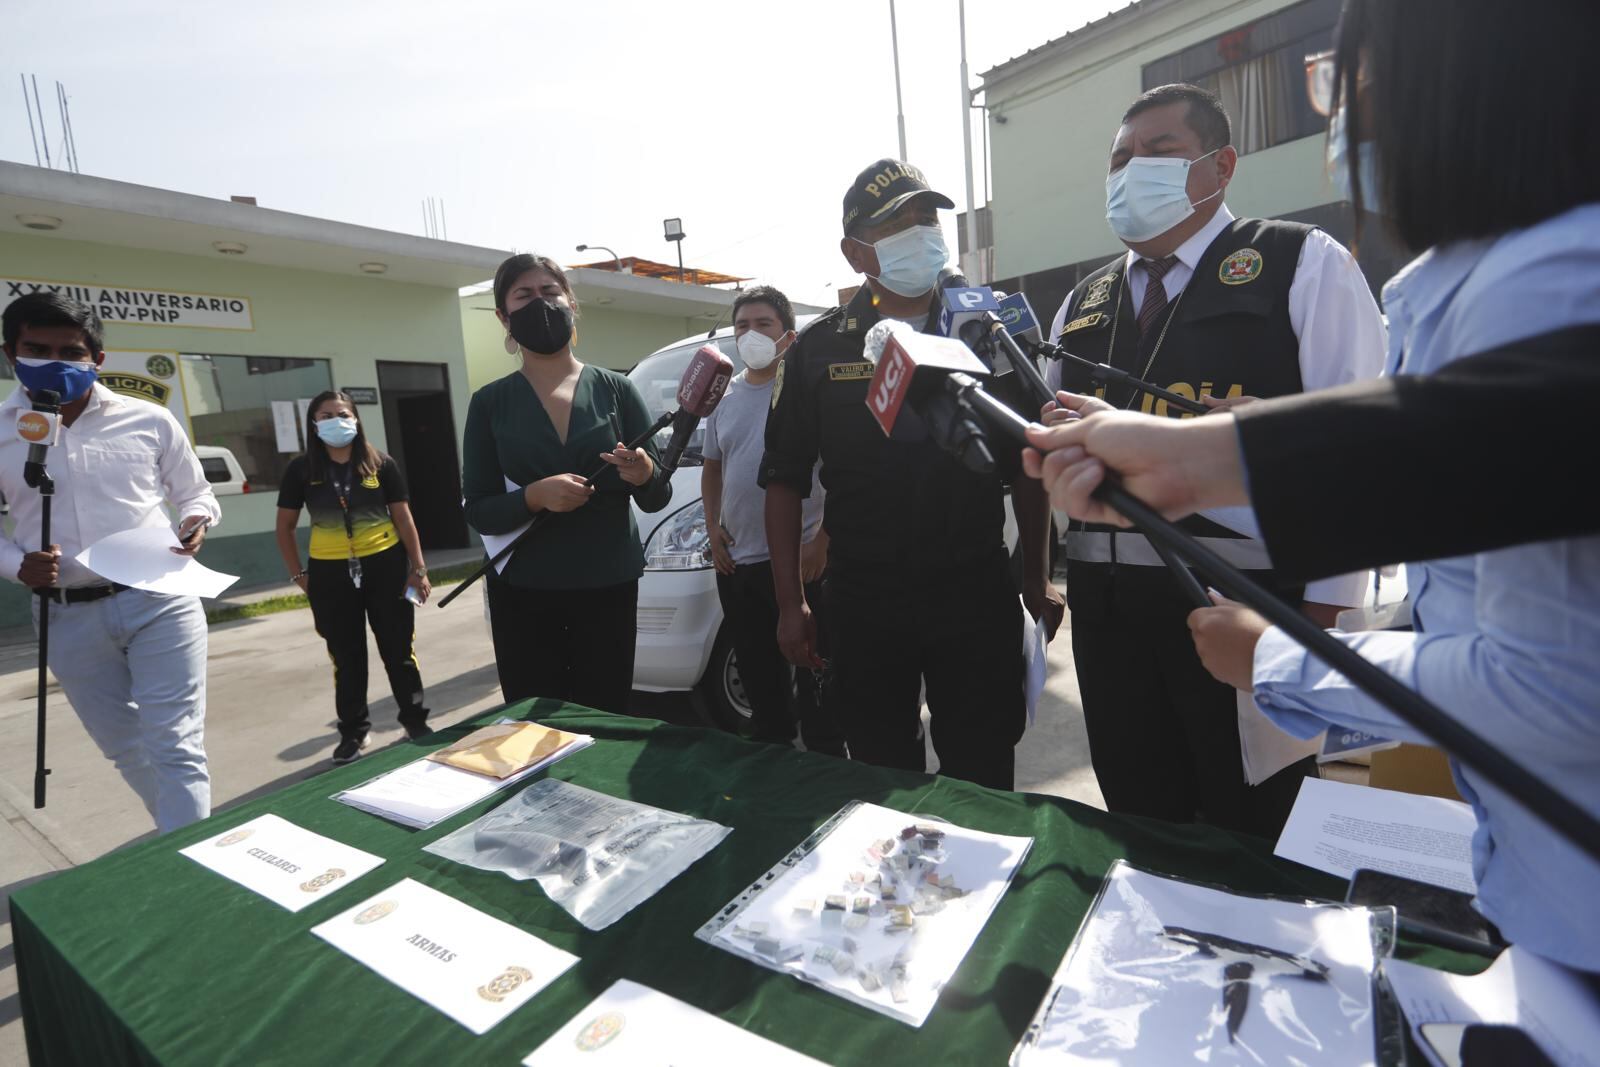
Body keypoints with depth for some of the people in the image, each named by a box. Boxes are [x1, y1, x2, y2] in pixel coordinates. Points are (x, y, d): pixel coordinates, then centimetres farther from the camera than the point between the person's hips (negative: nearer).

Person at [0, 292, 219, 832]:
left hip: (160, 602, -2)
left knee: (177, 747, -5)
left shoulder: (149, 421, -1)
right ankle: (184, 839, 35)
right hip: (68, 618, 3)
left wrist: (195, 522, -11)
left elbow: (195, 493, 11)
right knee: (127, 751, 15)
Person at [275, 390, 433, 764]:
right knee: (346, 657, 11)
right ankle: (353, 733, 25)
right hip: (330, 573, 1)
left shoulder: (381, 464, 0)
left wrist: (418, 568, -2)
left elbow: (403, 518, 2)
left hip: (385, 565, -1)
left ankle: (416, 721, 22)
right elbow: (285, 526, 8)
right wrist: (299, 575, 1)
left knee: (399, 649, 7)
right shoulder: (301, 469, 1)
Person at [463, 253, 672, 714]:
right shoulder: (490, 403, 2)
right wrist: (534, 496, -20)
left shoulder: (616, 389, 1)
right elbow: (478, 512, -1)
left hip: (609, 587, 0)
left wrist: (644, 474, -21)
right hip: (523, 594, 0)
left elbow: (657, 499, 1)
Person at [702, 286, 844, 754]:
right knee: (761, 682, 19)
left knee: (815, 684, 3)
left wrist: (823, 541, -17)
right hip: (738, 564, 7)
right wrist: (713, 527, 7)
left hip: (803, 563, -6)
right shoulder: (725, 396, 12)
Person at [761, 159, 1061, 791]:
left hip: (979, 595, 1)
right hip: (864, 603, 0)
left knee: (984, 782, 11)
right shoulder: (819, 349, 1)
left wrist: (1037, 576, 6)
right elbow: (785, 480, 2)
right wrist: (791, 603, -2)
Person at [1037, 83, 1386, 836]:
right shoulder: (1082, 303, 13)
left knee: (1257, 842, 13)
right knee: (1142, 834, 19)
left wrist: (1323, 606, -13)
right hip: (1107, 603, 5)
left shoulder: (1302, 264, -1)